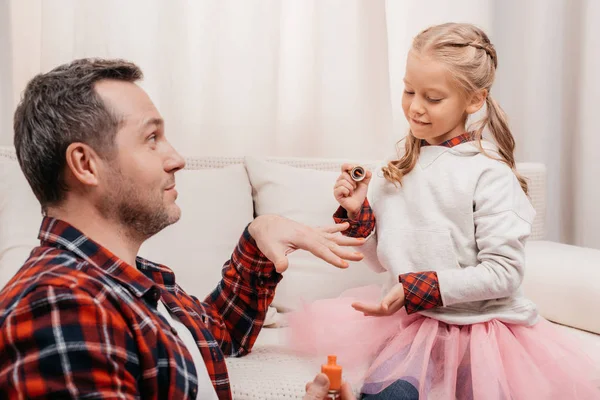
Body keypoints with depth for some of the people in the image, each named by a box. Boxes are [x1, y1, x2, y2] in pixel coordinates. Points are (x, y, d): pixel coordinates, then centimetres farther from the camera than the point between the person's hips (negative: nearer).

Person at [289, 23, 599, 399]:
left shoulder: (489, 173, -12)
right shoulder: (398, 169, 4)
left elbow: (504, 272, -15)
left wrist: (417, 289, -20)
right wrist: (358, 211, -6)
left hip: (481, 328, -2)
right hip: (412, 322, 3)